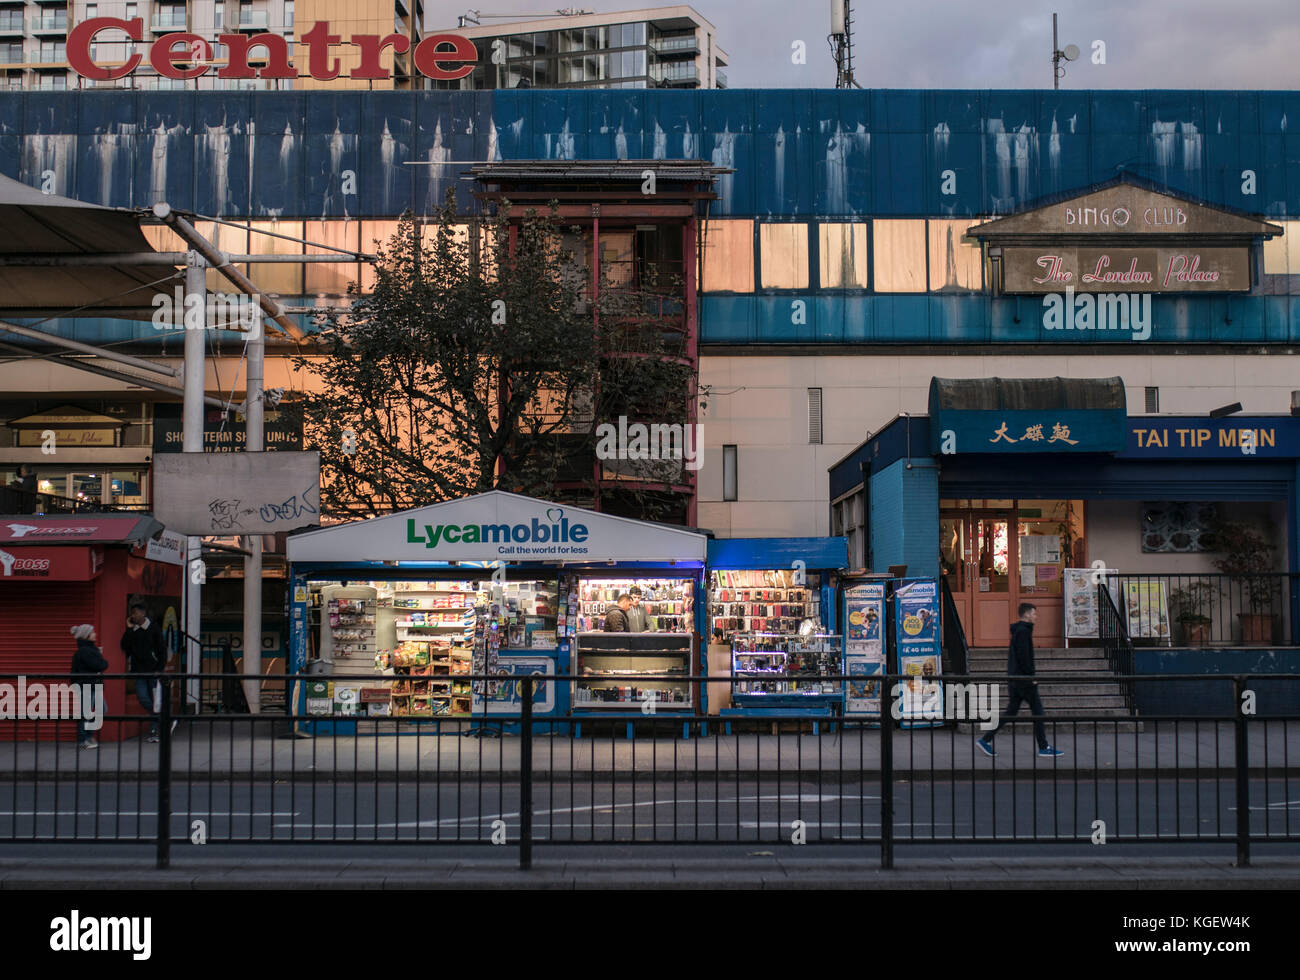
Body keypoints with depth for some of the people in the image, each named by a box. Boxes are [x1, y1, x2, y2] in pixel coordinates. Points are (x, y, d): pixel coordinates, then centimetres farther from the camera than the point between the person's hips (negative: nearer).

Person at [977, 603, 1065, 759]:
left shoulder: (1018, 630, 17)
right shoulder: (1023, 631, -13)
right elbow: (1024, 657, -21)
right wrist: (1031, 677, -17)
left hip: (1015, 678, 10)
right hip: (1023, 678, -10)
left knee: (1011, 711, 10)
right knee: (1037, 710, -3)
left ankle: (986, 739, 8)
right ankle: (1044, 747, 1)